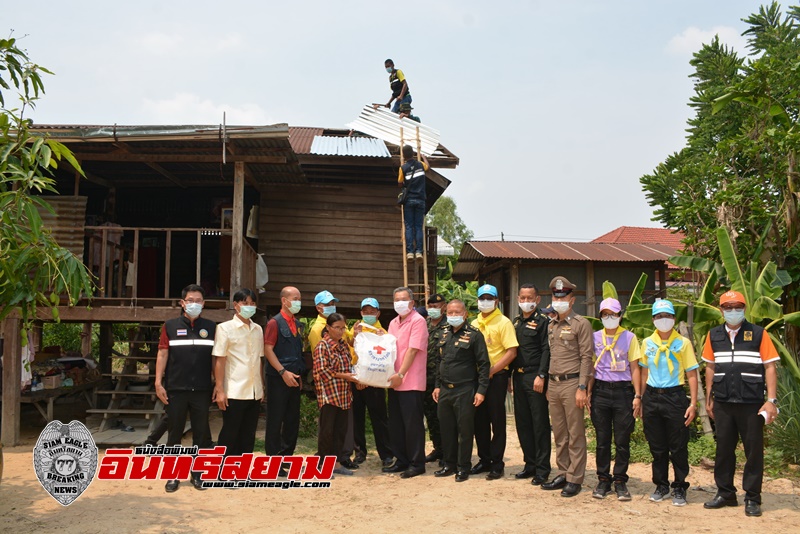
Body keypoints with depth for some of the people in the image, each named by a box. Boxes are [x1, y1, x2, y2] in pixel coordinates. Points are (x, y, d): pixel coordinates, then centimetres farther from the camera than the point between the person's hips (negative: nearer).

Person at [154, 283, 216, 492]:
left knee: (201, 433, 7)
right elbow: (162, 354, 1)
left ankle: (198, 474, 18)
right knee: (174, 433, 7)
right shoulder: (170, 326, 4)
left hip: (202, 390, 1)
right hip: (175, 389, -1)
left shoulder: (211, 327, 7)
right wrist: (158, 383, -6)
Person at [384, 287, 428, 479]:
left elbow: (412, 350, -16)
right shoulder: (393, 323, 14)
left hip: (411, 382, -8)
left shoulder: (417, 321, -10)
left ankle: (416, 464, 9)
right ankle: (402, 460, 24)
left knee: (412, 425, -1)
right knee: (396, 424, 13)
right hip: (394, 382, 8)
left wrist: (401, 374, -19)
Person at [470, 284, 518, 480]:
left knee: (497, 421, 1)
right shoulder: (474, 324, 11)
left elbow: (512, 352, -13)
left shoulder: (503, 322, -6)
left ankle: (497, 464, 9)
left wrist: (491, 371, -18)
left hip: (496, 376, -6)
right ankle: (484, 460, 23)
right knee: (480, 420, 11)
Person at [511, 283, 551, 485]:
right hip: (519, 376, 7)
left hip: (535, 378, -7)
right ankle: (530, 464, 21)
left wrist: (541, 376, -18)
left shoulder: (543, 321, -5)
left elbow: (547, 350, -11)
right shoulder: (517, 322, 16)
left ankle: (542, 469, 6)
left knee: (540, 423, -2)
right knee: (522, 423, 11)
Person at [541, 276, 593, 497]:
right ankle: (563, 474, 22)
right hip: (553, 384, 7)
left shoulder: (581, 323, -6)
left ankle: (575, 479, 6)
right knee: (559, 435, 12)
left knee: (576, 435, 0)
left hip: (571, 383, -7)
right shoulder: (551, 325, 15)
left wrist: (582, 387, -15)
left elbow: (586, 357, -10)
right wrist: (549, 385, 14)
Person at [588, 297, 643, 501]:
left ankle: (620, 481, 12)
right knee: (602, 440, 6)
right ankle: (603, 480, 15)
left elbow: (634, 368, 3)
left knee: (622, 440, 2)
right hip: (601, 390, 2)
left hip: (623, 391, -2)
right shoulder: (595, 337, 9)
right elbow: (591, 367, 12)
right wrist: (588, 393, 4)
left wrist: (637, 395, -3)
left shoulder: (629, 337, 4)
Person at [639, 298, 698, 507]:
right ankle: (661, 485, 23)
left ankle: (679, 488, 15)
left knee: (678, 448, 2)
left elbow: (692, 374, -1)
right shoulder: (647, 343, 8)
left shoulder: (683, 343, -1)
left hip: (675, 397, -3)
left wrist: (693, 403, -8)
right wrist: (641, 401, 10)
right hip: (652, 397, 3)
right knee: (657, 448, 10)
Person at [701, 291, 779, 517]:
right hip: (723, 404, 3)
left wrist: (771, 400, -10)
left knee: (754, 450, 4)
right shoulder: (714, 335, 8)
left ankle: (752, 498, 15)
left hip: (751, 403, -3)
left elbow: (770, 367, -2)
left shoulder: (758, 334, -1)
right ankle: (725, 493, 23)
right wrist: (709, 398, 11)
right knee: (724, 448, 10)